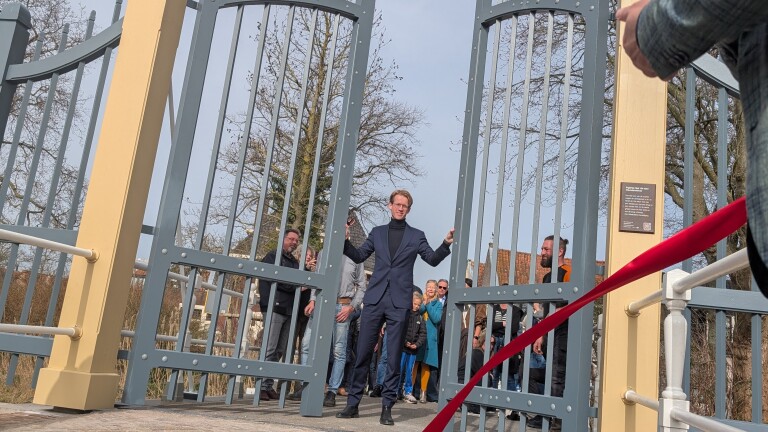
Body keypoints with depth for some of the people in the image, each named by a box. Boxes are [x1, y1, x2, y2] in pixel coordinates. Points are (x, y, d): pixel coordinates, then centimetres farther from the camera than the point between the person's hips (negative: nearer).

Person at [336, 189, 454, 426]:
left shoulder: (416, 235, 9)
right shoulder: (377, 232, 14)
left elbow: (433, 259, 4)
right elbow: (359, 256, 15)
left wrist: (446, 244, -13)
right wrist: (345, 240, -2)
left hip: (399, 302, -2)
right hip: (374, 299, 2)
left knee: (394, 357, 0)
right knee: (362, 353, 3)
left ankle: (387, 406, 8)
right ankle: (353, 403, 12)